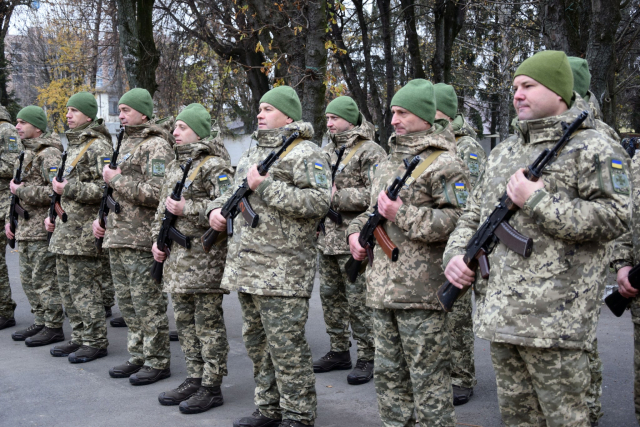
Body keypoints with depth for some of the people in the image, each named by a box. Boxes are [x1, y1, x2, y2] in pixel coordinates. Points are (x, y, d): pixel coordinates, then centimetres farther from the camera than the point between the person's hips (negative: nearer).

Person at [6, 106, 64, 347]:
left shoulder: (49, 154, -14)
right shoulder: (26, 153, 17)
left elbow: (55, 191, -24)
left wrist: (21, 191, -17)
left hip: (43, 228, -10)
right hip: (25, 229, 10)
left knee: (45, 279, -5)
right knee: (28, 280, 14)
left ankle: (54, 327, 3)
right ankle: (40, 322, 23)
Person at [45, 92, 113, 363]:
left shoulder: (98, 146, -12)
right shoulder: (73, 145, 19)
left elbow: (106, 187, -21)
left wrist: (68, 189, -19)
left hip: (84, 230, -10)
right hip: (65, 229, 10)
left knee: (83, 287, -7)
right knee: (67, 285, 13)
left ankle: (95, 342, 2)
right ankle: (79, 338, 21)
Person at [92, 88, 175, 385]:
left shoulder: (157, 146, -12)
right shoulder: (127, 143, 19)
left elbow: (156, 193, -22)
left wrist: (117, 179, -15)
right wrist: (102, 218, 18)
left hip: (141, 240, -9)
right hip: (117, 237, 10)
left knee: (148, 304, -3)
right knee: (127, 303, 14)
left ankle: (157, 362, 6)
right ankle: (138, 356, 25)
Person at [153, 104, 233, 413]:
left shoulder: (214, 166, -10)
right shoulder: (175, 166, 17)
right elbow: (163, 207, 23)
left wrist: (186, 209, -19)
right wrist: (158, 239, 12)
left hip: (205, 257, -9)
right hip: (177, 257, 9)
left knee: (208, 323, -2)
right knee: (185, 320, 14)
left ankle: (211, 387, 6)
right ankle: (194, 379, 25)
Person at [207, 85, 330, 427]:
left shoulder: (305, 154, -7)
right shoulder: (251, 154, 20)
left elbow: (319, 202, -20)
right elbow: (234, 192, 32)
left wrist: (266, 187, -20)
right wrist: (216, 209, 9)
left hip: (282, 271, -9)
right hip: (245, 267, 9)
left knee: (286, 347, -5)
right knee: (257, 342, 15)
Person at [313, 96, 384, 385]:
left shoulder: (370, 152, -9)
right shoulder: (327, 151, 17)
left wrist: (337, 197, -20)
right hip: (327, 238, 8)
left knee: (359, 300, -4)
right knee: (330, 296, 14)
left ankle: (368, 358, 6)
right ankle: (339, 352, 26)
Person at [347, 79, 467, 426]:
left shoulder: (444, 164, -9)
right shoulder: (388, 163, 18)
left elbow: (457, 219, -19)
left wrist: (402, 214, -21)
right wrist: (357, 230, 9)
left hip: (420, 292, -8)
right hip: (382, 289, 9)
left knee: (428, 377, -1)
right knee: (388, 373, 16)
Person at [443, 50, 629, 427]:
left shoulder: (589, 146, -4)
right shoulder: (503, 153, 19)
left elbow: (615, 218, -14)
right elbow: (474, 214, 23)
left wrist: (537, 201, -16)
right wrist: (456, 254, 3)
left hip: (554, 316, -7)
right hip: (499, 312, 7)